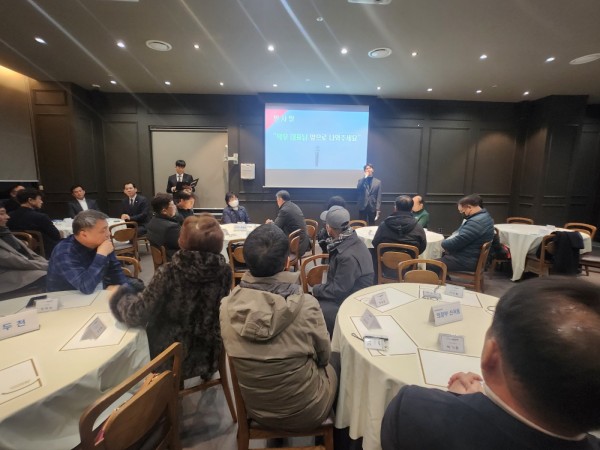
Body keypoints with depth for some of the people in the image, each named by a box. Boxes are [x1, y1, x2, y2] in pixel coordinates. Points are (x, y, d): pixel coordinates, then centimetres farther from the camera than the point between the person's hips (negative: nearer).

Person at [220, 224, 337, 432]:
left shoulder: (227, 307, -21)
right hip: (305, 411, -3)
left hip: (256, 409, 3)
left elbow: (240, 355, -2)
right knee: (330, 369, 28)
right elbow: (323, 356, -10)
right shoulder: (306, 305, -29)